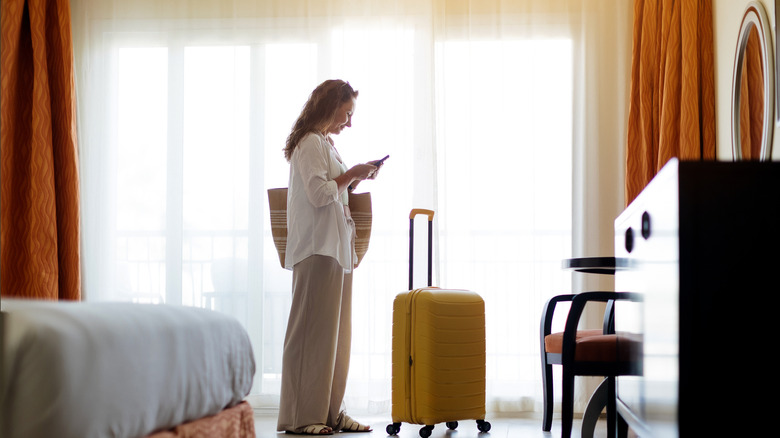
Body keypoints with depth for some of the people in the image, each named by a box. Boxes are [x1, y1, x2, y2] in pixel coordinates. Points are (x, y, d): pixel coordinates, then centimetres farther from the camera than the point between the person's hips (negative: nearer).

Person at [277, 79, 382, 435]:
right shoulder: (309, 142, -8)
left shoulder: (326, 144, 22)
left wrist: (355, 180, 12)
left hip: (337, 247, 10)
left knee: (335, 332, 9)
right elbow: (319, 193, -17)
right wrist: (351, 175, -7)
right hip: (317, 248, -10)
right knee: (312, 330, -8)